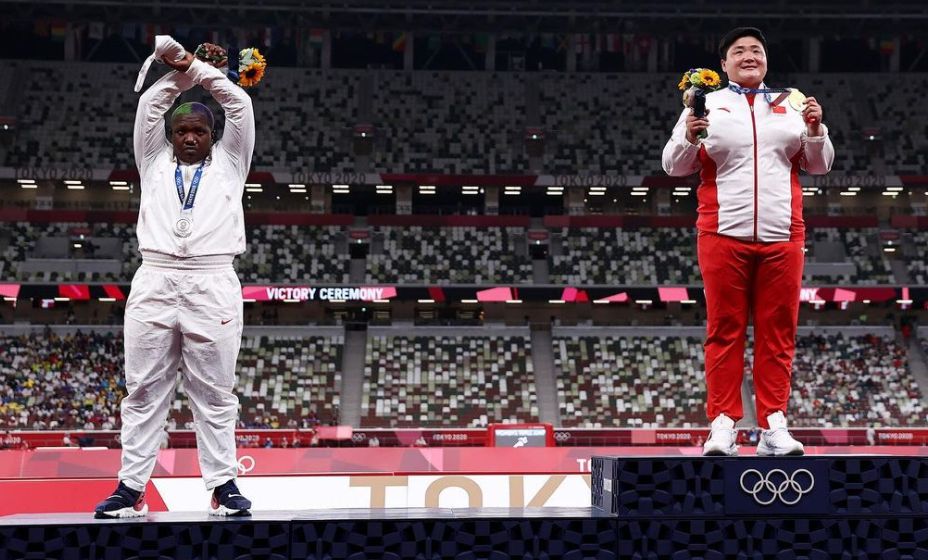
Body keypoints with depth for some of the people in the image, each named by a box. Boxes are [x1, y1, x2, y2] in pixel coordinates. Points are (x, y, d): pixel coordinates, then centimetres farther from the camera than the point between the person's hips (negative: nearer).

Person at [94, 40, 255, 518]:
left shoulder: (228, 164, 18)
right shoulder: (154, 163, 22)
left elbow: (239, 104, 12)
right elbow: (148, 106, 16)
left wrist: (199, 68, 19)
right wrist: (179, 72, 17)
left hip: (213, 284, -2)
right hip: (154, 281, 2)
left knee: (214, 392, 0)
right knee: (144, 390, 1)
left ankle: (223, 484, 4)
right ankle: (132, 488, 5)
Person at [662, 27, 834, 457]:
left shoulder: (792, 104, 15)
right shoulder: (707, 104, 9)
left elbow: (819, 165, 16)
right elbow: (675, 165, 6)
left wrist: (815, 130, -1)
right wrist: (690, 137, -12)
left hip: (782, 236, 2)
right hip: (724, 235, -2)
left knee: (778, 333, 2)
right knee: (725, 331, -2)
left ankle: (774, 426, 6)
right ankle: (723, 424, 1)